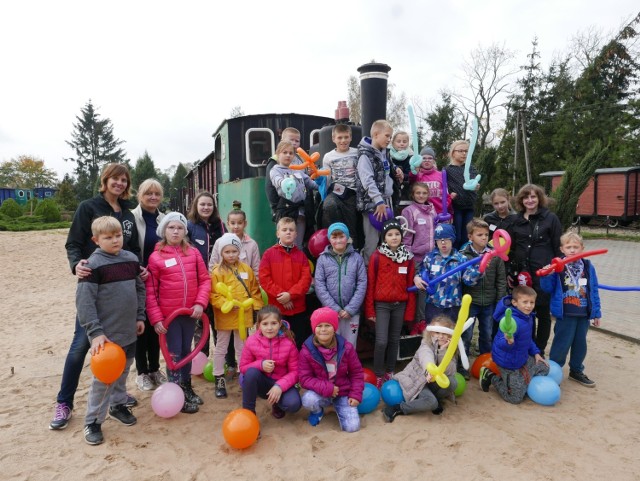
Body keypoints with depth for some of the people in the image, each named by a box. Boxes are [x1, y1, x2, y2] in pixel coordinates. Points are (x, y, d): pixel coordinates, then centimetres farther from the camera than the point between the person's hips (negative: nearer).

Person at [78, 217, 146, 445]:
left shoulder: (131, 259, 3)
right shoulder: (94, 265, -14)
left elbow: (140, 289, 13)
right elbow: (84, 301, -16)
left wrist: (140, 317, 11)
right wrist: (95, 332, -19)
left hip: (129, 331, 6)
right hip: (106, 334, -5)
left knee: (123, 371, 19)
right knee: (103, 378, 2)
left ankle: (118, 405, 39)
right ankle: (93, 421, 19)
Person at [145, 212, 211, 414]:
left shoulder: (194, 253, 0)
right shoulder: (156, 257, -8)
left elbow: (205, 279, 2)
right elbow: (150, 291, -7)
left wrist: (200, 303, -10)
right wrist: (156, 318, -11)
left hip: (190, 313, 3)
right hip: (168, 315, -3)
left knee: (187, 351, 18)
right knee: (174, 354, 7)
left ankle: (187, 387, 35)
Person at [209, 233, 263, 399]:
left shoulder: (246, 269, 3)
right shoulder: (217, 272, -10)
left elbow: (254, 290, 7)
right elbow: (213, 294, -14)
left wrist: (257, 307, 0)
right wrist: (226, 304, -26)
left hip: (243, 315, 4)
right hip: (224, 316, -3)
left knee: (242, 348, 17)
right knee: (221, 348, 11)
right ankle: (219, 379, 23)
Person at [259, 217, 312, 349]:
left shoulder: (301, 255, 6)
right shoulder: (269, 253, 2)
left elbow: (306, 279, -4)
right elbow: (264, 279, -5)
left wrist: (290, 294, -17)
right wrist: (281, 295, -14)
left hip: (298, 309, 1)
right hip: (275, 308, -1)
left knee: (299, 344, 8)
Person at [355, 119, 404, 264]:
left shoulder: (385, 153, 13)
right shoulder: (366, 155, -13)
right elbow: (367, 181, -24)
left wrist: (395, 170, 13)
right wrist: (379, 201, -28)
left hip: (386, 200, 8)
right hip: (372, 203, -8)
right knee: (373, 241, -6)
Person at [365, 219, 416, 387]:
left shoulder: (408, 257, 3)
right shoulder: (377, 256, -6)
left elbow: (410, 284, 6)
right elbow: (370, 284, -4)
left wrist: (410, 310, 5)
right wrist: (370, 309, -4)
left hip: (400, 305, 3)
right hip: (382, 305, -3)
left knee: (394, 340, 13)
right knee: (382, 341, -7)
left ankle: (390, 372, 29)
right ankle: (379, 375, 11)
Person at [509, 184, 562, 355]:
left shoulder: (550, 218, -2)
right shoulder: (517, 220, 9)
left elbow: (558, 247, -2)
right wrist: (509, 272, 9)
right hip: (521, 274, 3)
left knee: (543, 313, 9)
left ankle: (539, 351, 22)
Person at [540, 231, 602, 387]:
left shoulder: (588, 267, 1)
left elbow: (594, 291, 7)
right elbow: (548, 289, -6)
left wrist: (596, 313, 9)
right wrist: (546, 276, -26)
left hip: (584, 314, 4)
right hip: (565, 315, -4)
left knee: (580, 344, 17)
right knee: (561, 344, 1)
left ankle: (576, 371, 35)